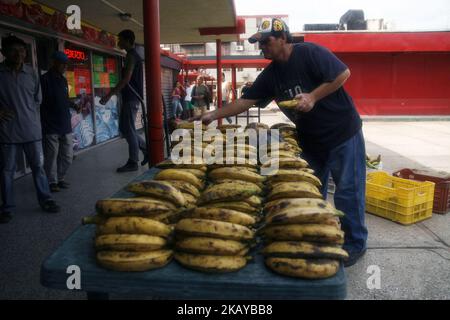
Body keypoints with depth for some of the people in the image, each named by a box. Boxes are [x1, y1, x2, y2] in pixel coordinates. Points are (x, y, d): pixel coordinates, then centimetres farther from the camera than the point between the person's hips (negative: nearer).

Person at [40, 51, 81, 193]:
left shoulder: (63, 79, 15)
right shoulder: (45, 79, -7)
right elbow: (41, 101, -10)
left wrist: (74, 106, 3)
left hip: (65, 125, 7)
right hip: (51, 126, -7)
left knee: (67, 156, 10)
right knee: (51, 155, 1)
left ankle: (60, 178, 25)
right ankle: (52, 181, 14)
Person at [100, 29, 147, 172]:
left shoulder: (131, 56, -12)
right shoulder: (134, 55, 18)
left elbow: (126, 79, -22)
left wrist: (109, 95, -22)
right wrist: (115, 91, 23)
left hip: (131, 98, -10)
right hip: (130, 97, 10)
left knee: (128, 130, -5)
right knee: (124, 128, 13)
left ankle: (132, 162, 2)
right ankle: (146, 149, 18)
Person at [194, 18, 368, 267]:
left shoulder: (309, 53, -16)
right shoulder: (270, 74, 2)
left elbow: (343, 73, -15)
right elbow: (245, 101, 2)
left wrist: (312, 97, -22)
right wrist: (214, 115, -5)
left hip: (343, 134, -6)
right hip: (310, 139, 7)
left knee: (347, 191, 1)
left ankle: (355, 244, 18)